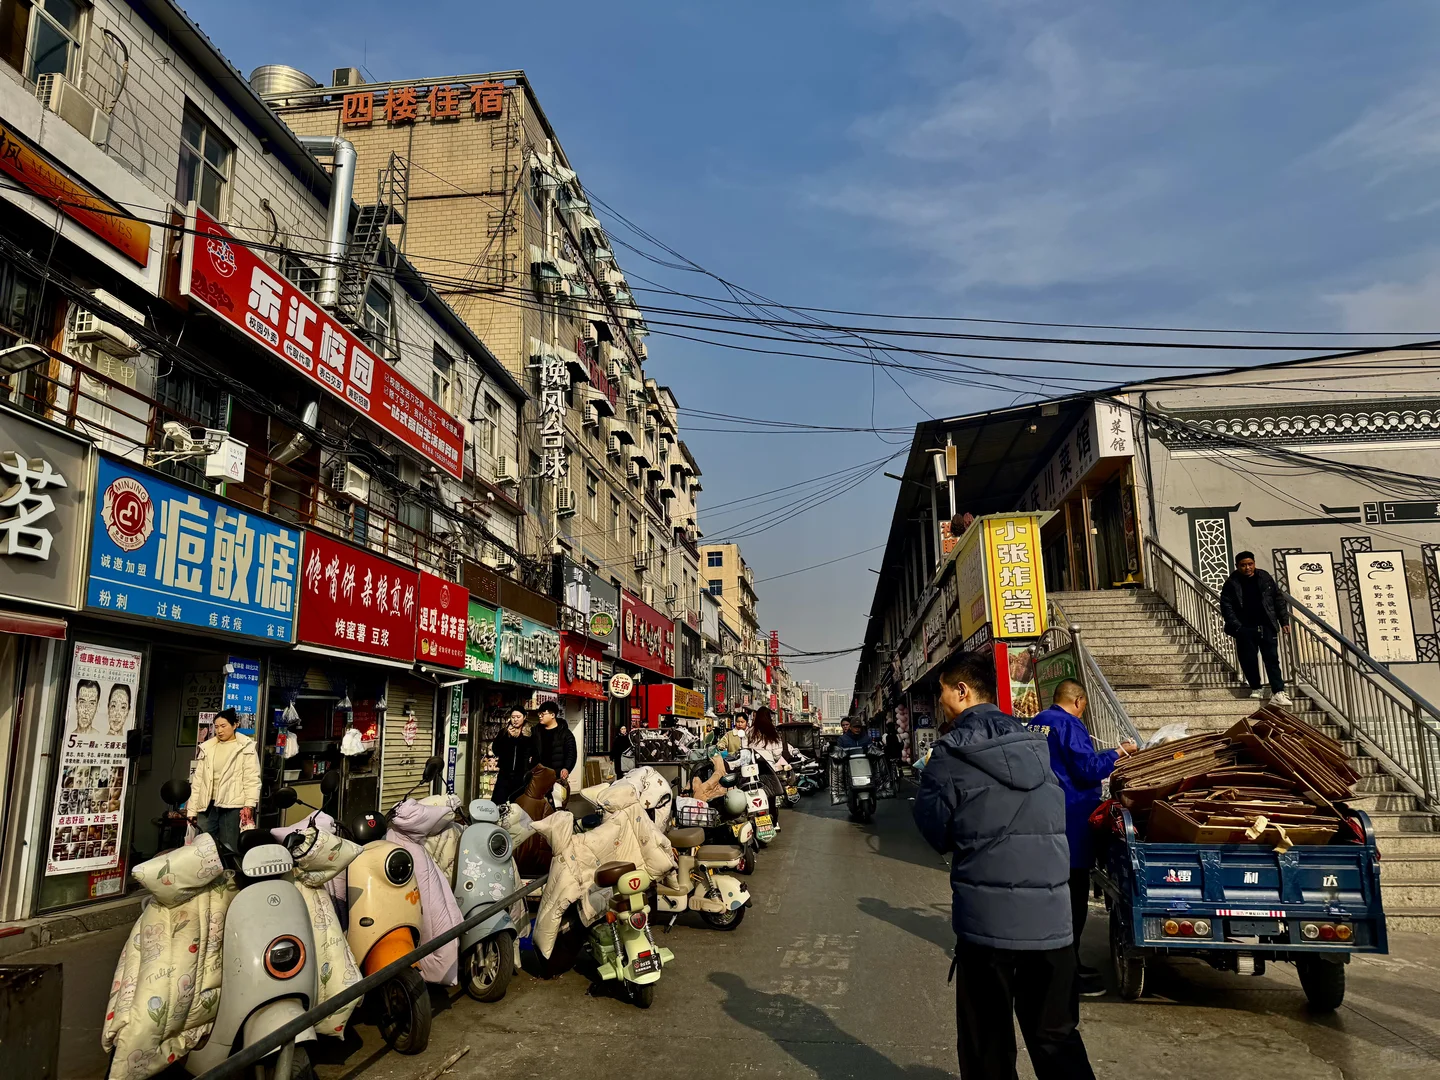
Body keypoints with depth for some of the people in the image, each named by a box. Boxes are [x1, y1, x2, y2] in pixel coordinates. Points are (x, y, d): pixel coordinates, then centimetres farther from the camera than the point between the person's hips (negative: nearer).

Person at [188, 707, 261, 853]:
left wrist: (249, 806, -17)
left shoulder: (245, 747, 0)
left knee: (228, 850, 0)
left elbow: (252, 779, -7)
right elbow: (198, 780, 14)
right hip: (208, 805, 4)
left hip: (233, 806, -4)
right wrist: (192, 809, 10)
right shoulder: (207, 747, 13)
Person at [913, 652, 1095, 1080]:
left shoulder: (952, 752, -9)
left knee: (988, 1043, 10)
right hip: (1051, 915, 5)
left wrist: (927, 780, 12)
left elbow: (935, 831, -3)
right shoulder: (1034, 743, 8)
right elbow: (1057, 817, 17)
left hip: (988, 916, -5)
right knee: (1056, 1034, 16)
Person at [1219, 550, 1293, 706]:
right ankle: (1256, 688, 22)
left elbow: (1278, 599, 9)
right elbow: (1226, 606, -5)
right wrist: (1236, 626, -14)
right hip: (1245, 629, -1)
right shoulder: (1231, 584, -3)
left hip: (1267, 627, 1)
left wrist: (1284, 621, 4)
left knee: (1272, 659, -3)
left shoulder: (1265, 578, 4)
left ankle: (1278, 693, -6)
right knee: (1249, 660, 4)